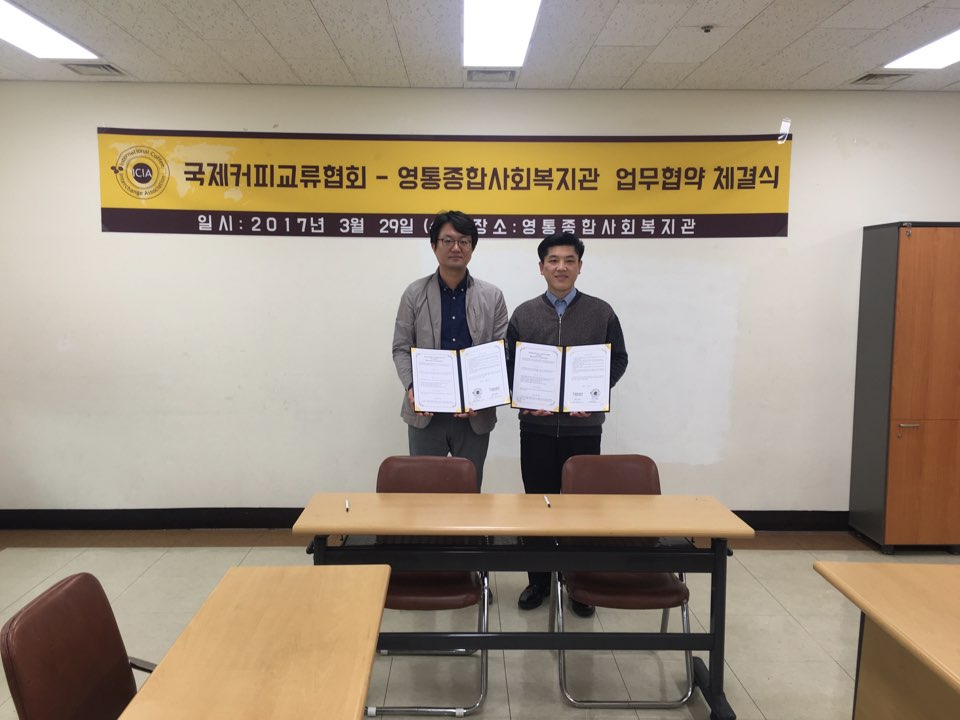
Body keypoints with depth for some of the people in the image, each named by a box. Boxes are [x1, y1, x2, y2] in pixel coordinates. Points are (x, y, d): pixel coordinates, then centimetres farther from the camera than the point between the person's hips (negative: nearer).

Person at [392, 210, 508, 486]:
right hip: (425, 412, 0)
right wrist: (411, 388, -15)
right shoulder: (415, 293, 2)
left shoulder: (492, 296, 2)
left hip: (475, 414, 1)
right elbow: (401, 349, 2)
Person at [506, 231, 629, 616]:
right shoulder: (523, 314, 4)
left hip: (584, 424, -1)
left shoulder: (601, 312, 2)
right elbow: (509, 366, 7)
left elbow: (619, 360, 5)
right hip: (536, 424, 1)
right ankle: (539, 579, 24)